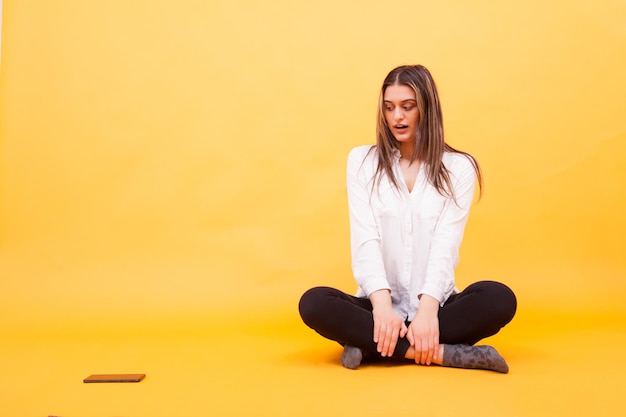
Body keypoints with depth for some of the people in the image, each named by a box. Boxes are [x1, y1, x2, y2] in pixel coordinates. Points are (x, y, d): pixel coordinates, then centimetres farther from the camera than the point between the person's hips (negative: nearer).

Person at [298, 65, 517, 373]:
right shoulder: (362, 161, 4)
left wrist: (427, 309, -25)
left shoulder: (458, 167, 2)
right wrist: (382, 304, -23)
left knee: (500, 299, -28)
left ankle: (370, 346, -24)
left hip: (436, 306, 0)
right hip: (378, 304, 0)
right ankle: (442, 353, -27)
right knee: (314, 303, -27)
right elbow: (365, 239, -7)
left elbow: (446, 243, -9)